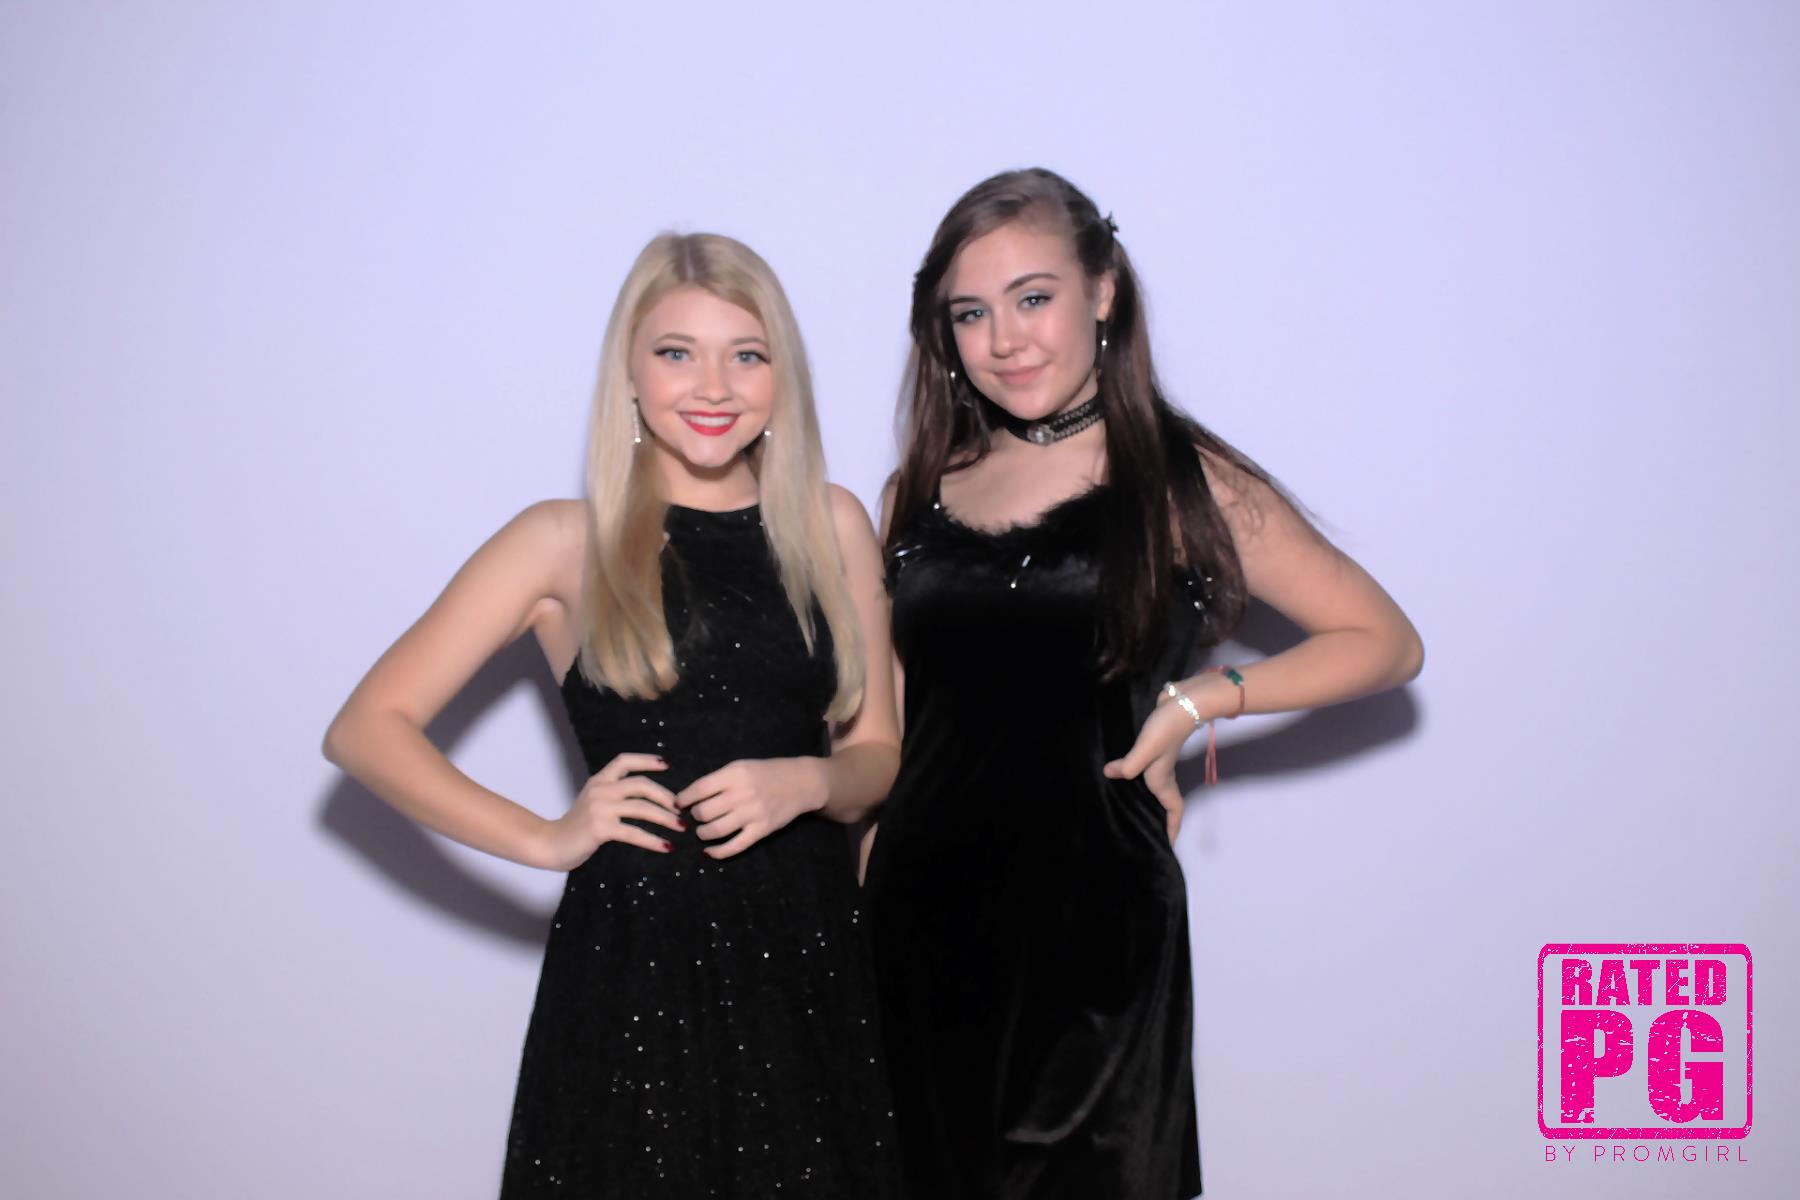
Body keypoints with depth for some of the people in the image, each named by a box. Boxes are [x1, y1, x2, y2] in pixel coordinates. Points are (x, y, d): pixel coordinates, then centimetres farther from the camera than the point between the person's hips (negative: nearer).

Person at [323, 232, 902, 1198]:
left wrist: (805, 781, -10)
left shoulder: (832, 526, 7)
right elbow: (363, 731, -6)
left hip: (807, 948, 3)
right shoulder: (567, 542, -2)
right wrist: (544, 839, -15)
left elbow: (878, 754, 12)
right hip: (633, 949, -3)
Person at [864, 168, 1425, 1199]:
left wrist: (1201, 700, -10)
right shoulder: (922, 492, 8)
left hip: (1092, 919, -3)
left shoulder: (1187, 484, -2)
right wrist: (859, 877, 7)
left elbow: (1387, 643, 1)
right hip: (922, 912, 3)